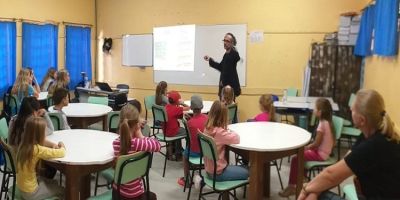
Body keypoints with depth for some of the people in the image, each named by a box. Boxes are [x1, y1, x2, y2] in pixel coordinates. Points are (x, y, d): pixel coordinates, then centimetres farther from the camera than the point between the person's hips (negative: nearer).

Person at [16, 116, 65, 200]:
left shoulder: (23, 145, -6)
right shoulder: (37, 149, -29)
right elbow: (61, 153, -25)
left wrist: (53, 149, -8)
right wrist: (62, 147, -3)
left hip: (22, 186, 7)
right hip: (30, 192, -7)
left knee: (54, 183, 27)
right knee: (61, 190, 14)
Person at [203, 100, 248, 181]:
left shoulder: (207, 129, -2)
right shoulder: (219, 132, -26)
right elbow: (236, 139, -27)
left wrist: (227, 132, -6)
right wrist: (231, 132, -8)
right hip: (218, 172, -8)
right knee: (246, 172, 7)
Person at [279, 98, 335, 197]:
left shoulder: (322, 124, -22)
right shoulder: (327, 122, 5)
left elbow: (316, 143, -21)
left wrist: (306, 147, -6)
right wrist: (309, 146, 9)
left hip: (321, 154, -10)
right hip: (324, 151, 10)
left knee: (295, 159, -12)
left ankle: (291, 186, -7)